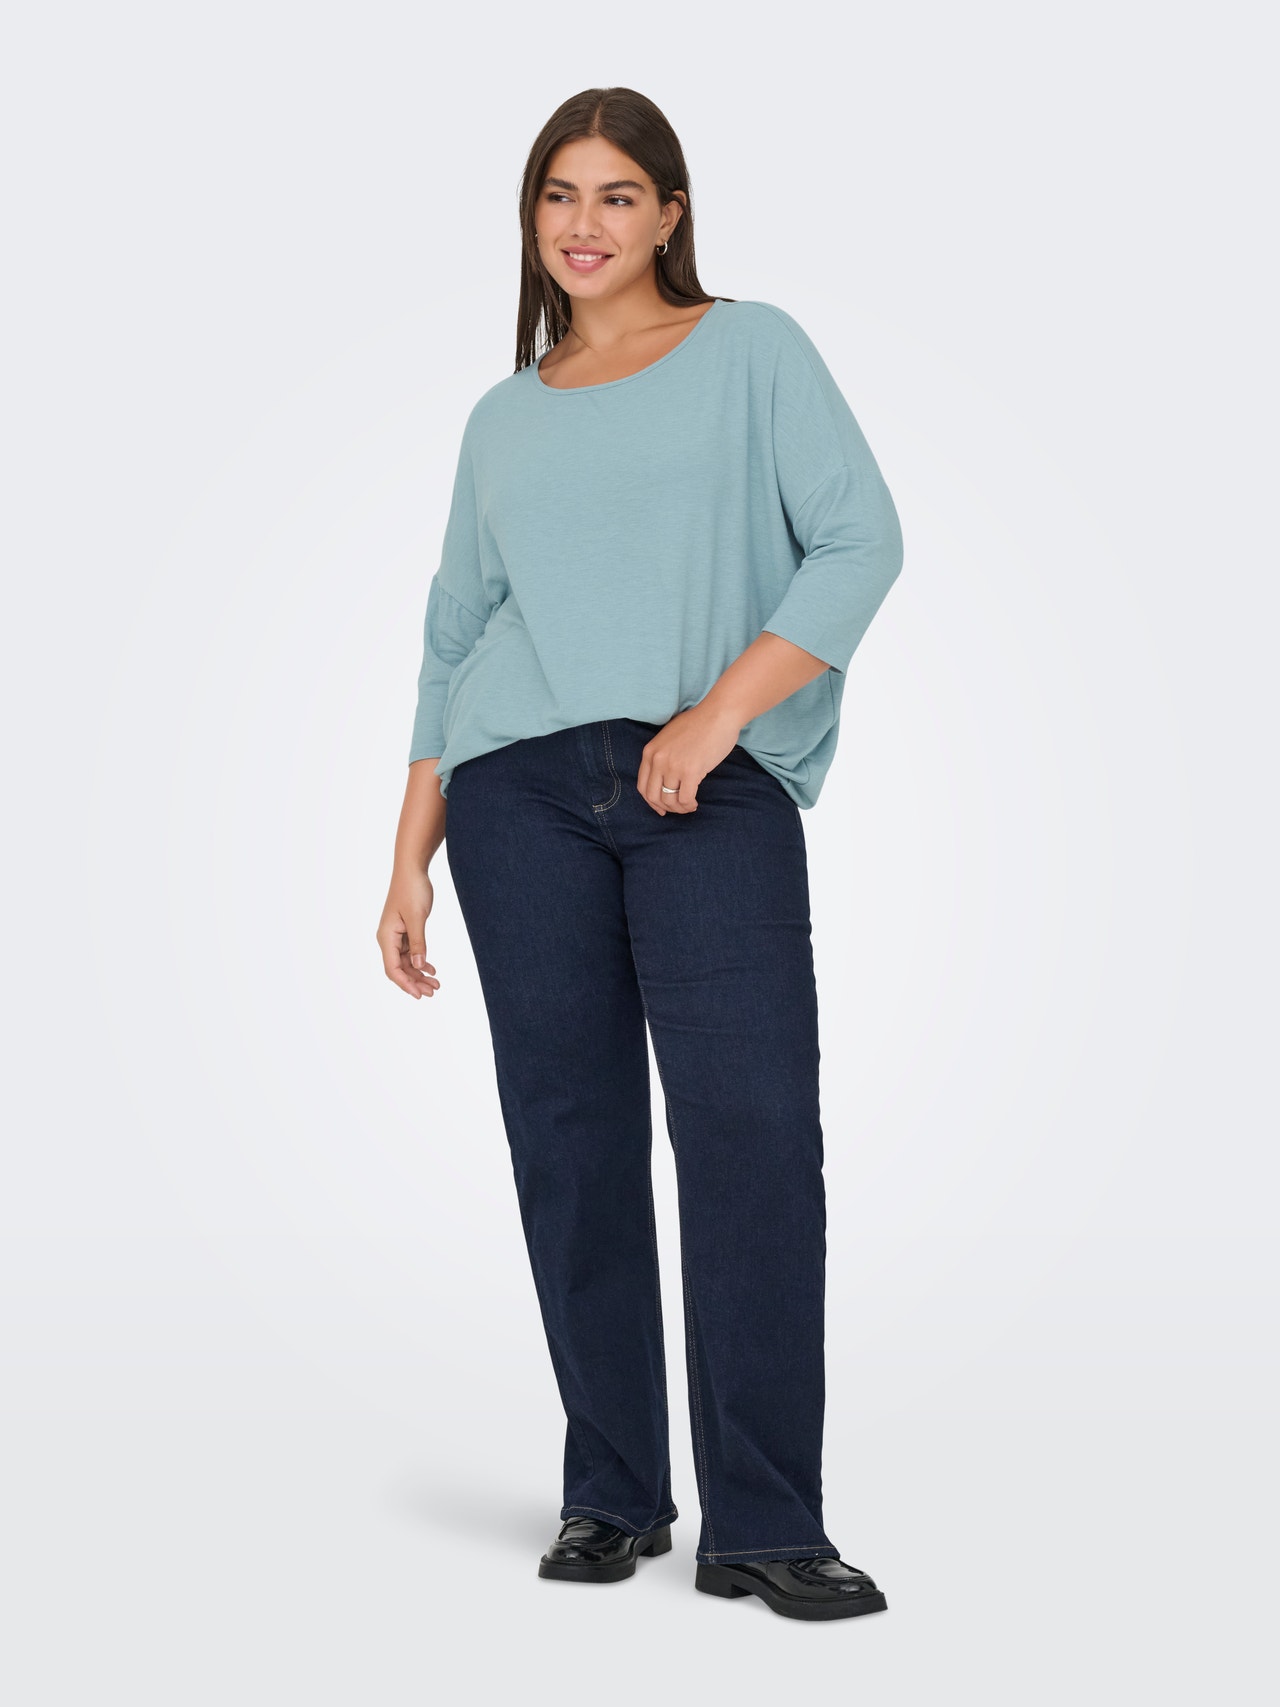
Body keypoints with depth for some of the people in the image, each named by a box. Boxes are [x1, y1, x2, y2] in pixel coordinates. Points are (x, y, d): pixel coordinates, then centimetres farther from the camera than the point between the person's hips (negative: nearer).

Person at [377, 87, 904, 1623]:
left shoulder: (753, 352, 11)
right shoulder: (502, 419, 20)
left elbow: (860, 538, 0)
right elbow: (452, 644, 20)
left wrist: (719, 708, -12)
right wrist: (410, 861, 13)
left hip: (713, 791, -3)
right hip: (524, 792, 3)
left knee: (753, 1135, -13)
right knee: (571, 1141, 1)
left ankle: (762, 1525, -8)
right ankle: (610, 1497, 12)